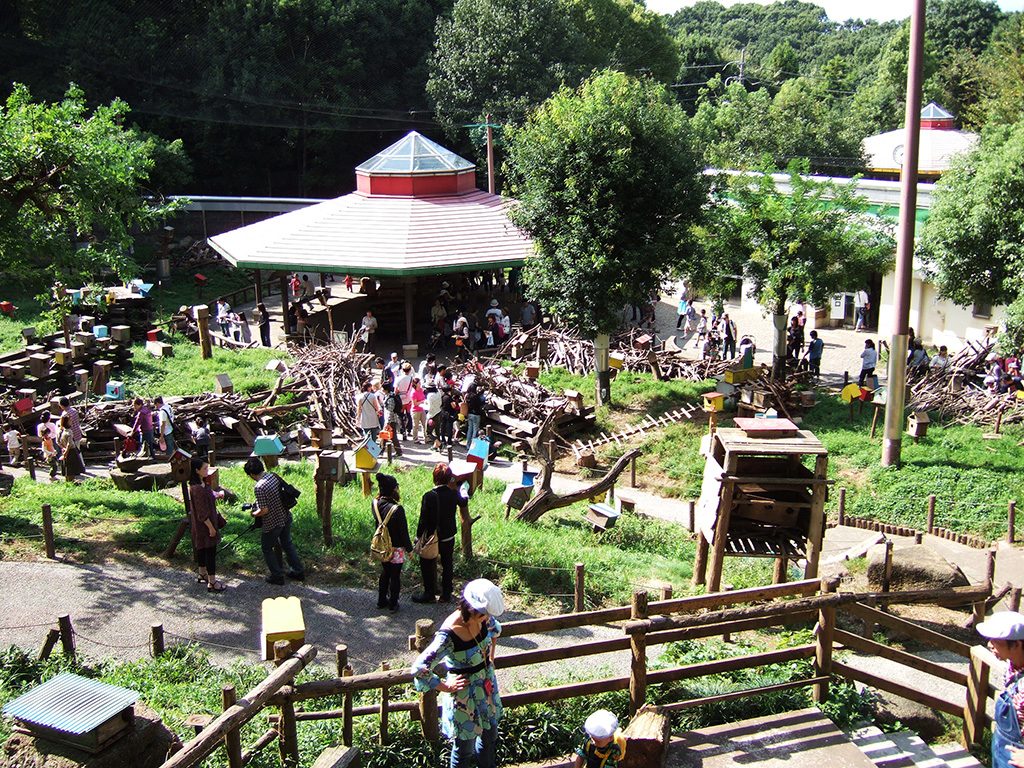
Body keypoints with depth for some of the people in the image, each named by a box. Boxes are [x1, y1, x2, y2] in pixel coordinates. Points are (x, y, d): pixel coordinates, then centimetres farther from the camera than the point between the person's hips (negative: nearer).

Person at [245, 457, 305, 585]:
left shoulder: (259, 488, -27)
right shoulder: (273, 476, -4)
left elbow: (264, 510, -26)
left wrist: (254, 514, -4)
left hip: (272, 523, -7)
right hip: (286, 517, 7)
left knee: (267, 548, 15)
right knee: (287, 544, 23)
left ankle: (277, 576, 22)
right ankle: (299, 571, 29)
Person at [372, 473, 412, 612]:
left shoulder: (375, 504, -12)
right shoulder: (397, 509, -29)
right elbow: (403, 531, -20)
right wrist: (409, 548, -5)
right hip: (396, 548, -6)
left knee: (385, 573, 24)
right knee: (395, 576, 12)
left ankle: (381, 600, 35)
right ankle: (393, 604, 24)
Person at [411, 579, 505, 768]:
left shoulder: (483, 619, -13)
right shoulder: (449, 635, -33)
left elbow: (495, 629, 14)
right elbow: (419, 669, -32)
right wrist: (446, 687, -19)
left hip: (487, 686, 7)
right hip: (464, 694, -7)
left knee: (489, 735, 24)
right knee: (465, 745, 11)